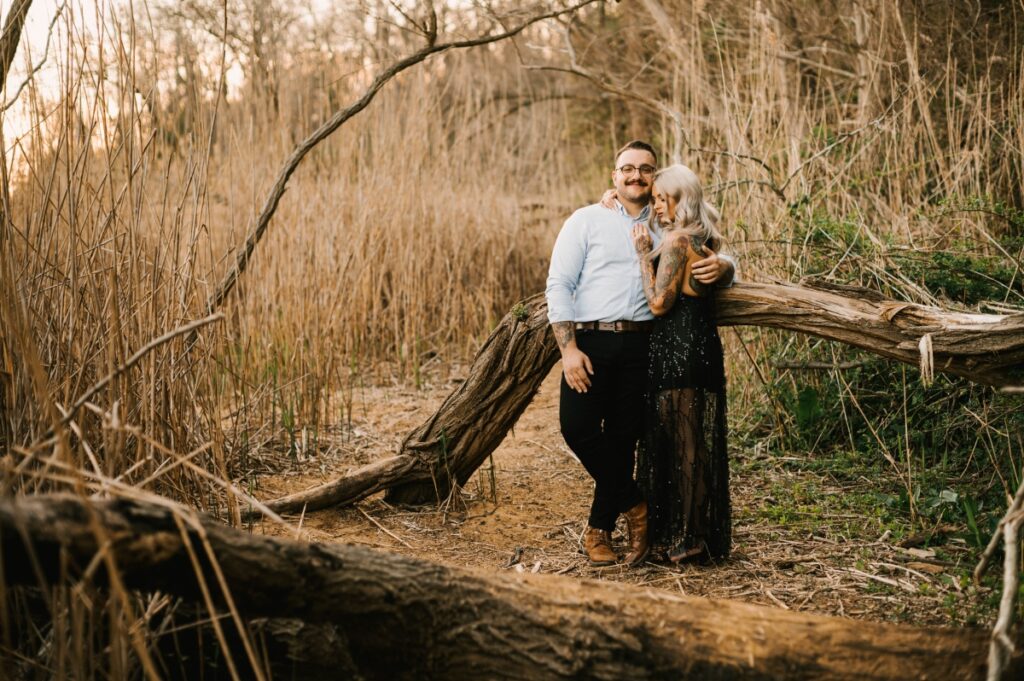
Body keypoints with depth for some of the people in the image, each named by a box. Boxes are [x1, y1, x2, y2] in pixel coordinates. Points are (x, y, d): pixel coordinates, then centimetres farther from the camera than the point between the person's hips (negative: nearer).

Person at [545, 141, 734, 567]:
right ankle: (634, 506, 8)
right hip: (590, 342, -2)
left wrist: (720, 267, -10)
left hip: (640, 346, 2)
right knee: (578, 427, -13)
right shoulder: (586, 221, 6)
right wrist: (569, 349, -11)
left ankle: (599, 529, 19)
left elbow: (714, 260, 18)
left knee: (623, 439, 4)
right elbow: (558, 285, 0)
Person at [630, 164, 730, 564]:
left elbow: (659, 303, -17)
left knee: (678, 441, -2)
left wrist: (644, 254, -10)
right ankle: (707, 534, 20)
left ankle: (686, 538, 4)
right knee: (698, 441, 13)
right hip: (703, 347, 9)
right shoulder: (703, 241, 14)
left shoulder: (676, 241, -14)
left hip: (679, 349, -9)